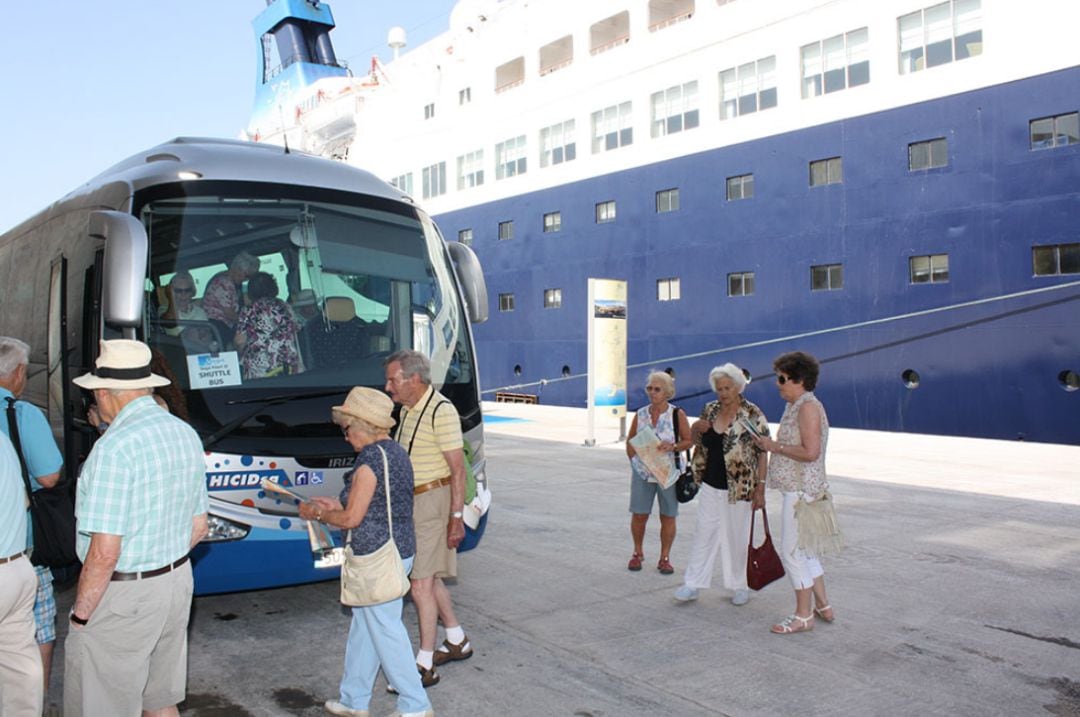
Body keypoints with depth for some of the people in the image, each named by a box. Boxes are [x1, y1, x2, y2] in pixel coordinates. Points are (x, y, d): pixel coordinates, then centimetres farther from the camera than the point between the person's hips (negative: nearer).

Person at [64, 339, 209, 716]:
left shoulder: (114, 447, -22)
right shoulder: (186, 434, 4)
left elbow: (104, 552, -22)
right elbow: (198, 526, 11)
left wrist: (80, 615, -10)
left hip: (122, 596, -8)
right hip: (177, 581, 8)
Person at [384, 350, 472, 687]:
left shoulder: (441, 411, -19)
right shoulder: (407, 410, 9)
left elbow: (458, 468, -19)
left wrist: (456, 517, -20)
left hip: (433, 501, -9)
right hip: (411, 501, 9)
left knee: (421, 583, -5)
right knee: (428, 577, 17)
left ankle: (425, 666, 6)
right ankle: (457, 641, 34)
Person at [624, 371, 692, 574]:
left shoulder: (677, 414, -4)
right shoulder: (640, 414, 4)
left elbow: (689, 441, -1)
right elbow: (630, 441, 12)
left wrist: (673, 446, -18)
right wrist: (635, 460, 1)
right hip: (642, 472, 2)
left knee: (668, 517, 7)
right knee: (639, 515, 4)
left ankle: (665, 557, 21)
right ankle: (638, 552, 25)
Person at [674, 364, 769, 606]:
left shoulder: (753, 414, -11)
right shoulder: (710, 410, 4)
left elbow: (762, 453, -10)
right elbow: (698, 443, 16)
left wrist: (760, 488, -14)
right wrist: (695, 429, -7)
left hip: (739, 488, -4)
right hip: (711, 486, 4)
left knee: (737, 538, 8)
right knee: (704, 534, 7)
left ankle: (739, 586, 24)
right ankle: (693, 585, 13)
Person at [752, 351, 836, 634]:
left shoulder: (808, 407, -17)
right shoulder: (796, 406, 14)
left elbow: (810, 452, -25)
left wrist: (775, 446, -17)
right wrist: (771, 444, 9)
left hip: (801, 491, -11)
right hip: (796, 489, 11)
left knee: (792, 551, -3)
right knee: (804, 550, 18)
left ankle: (803, 615, 7)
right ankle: (823, 606, 29)